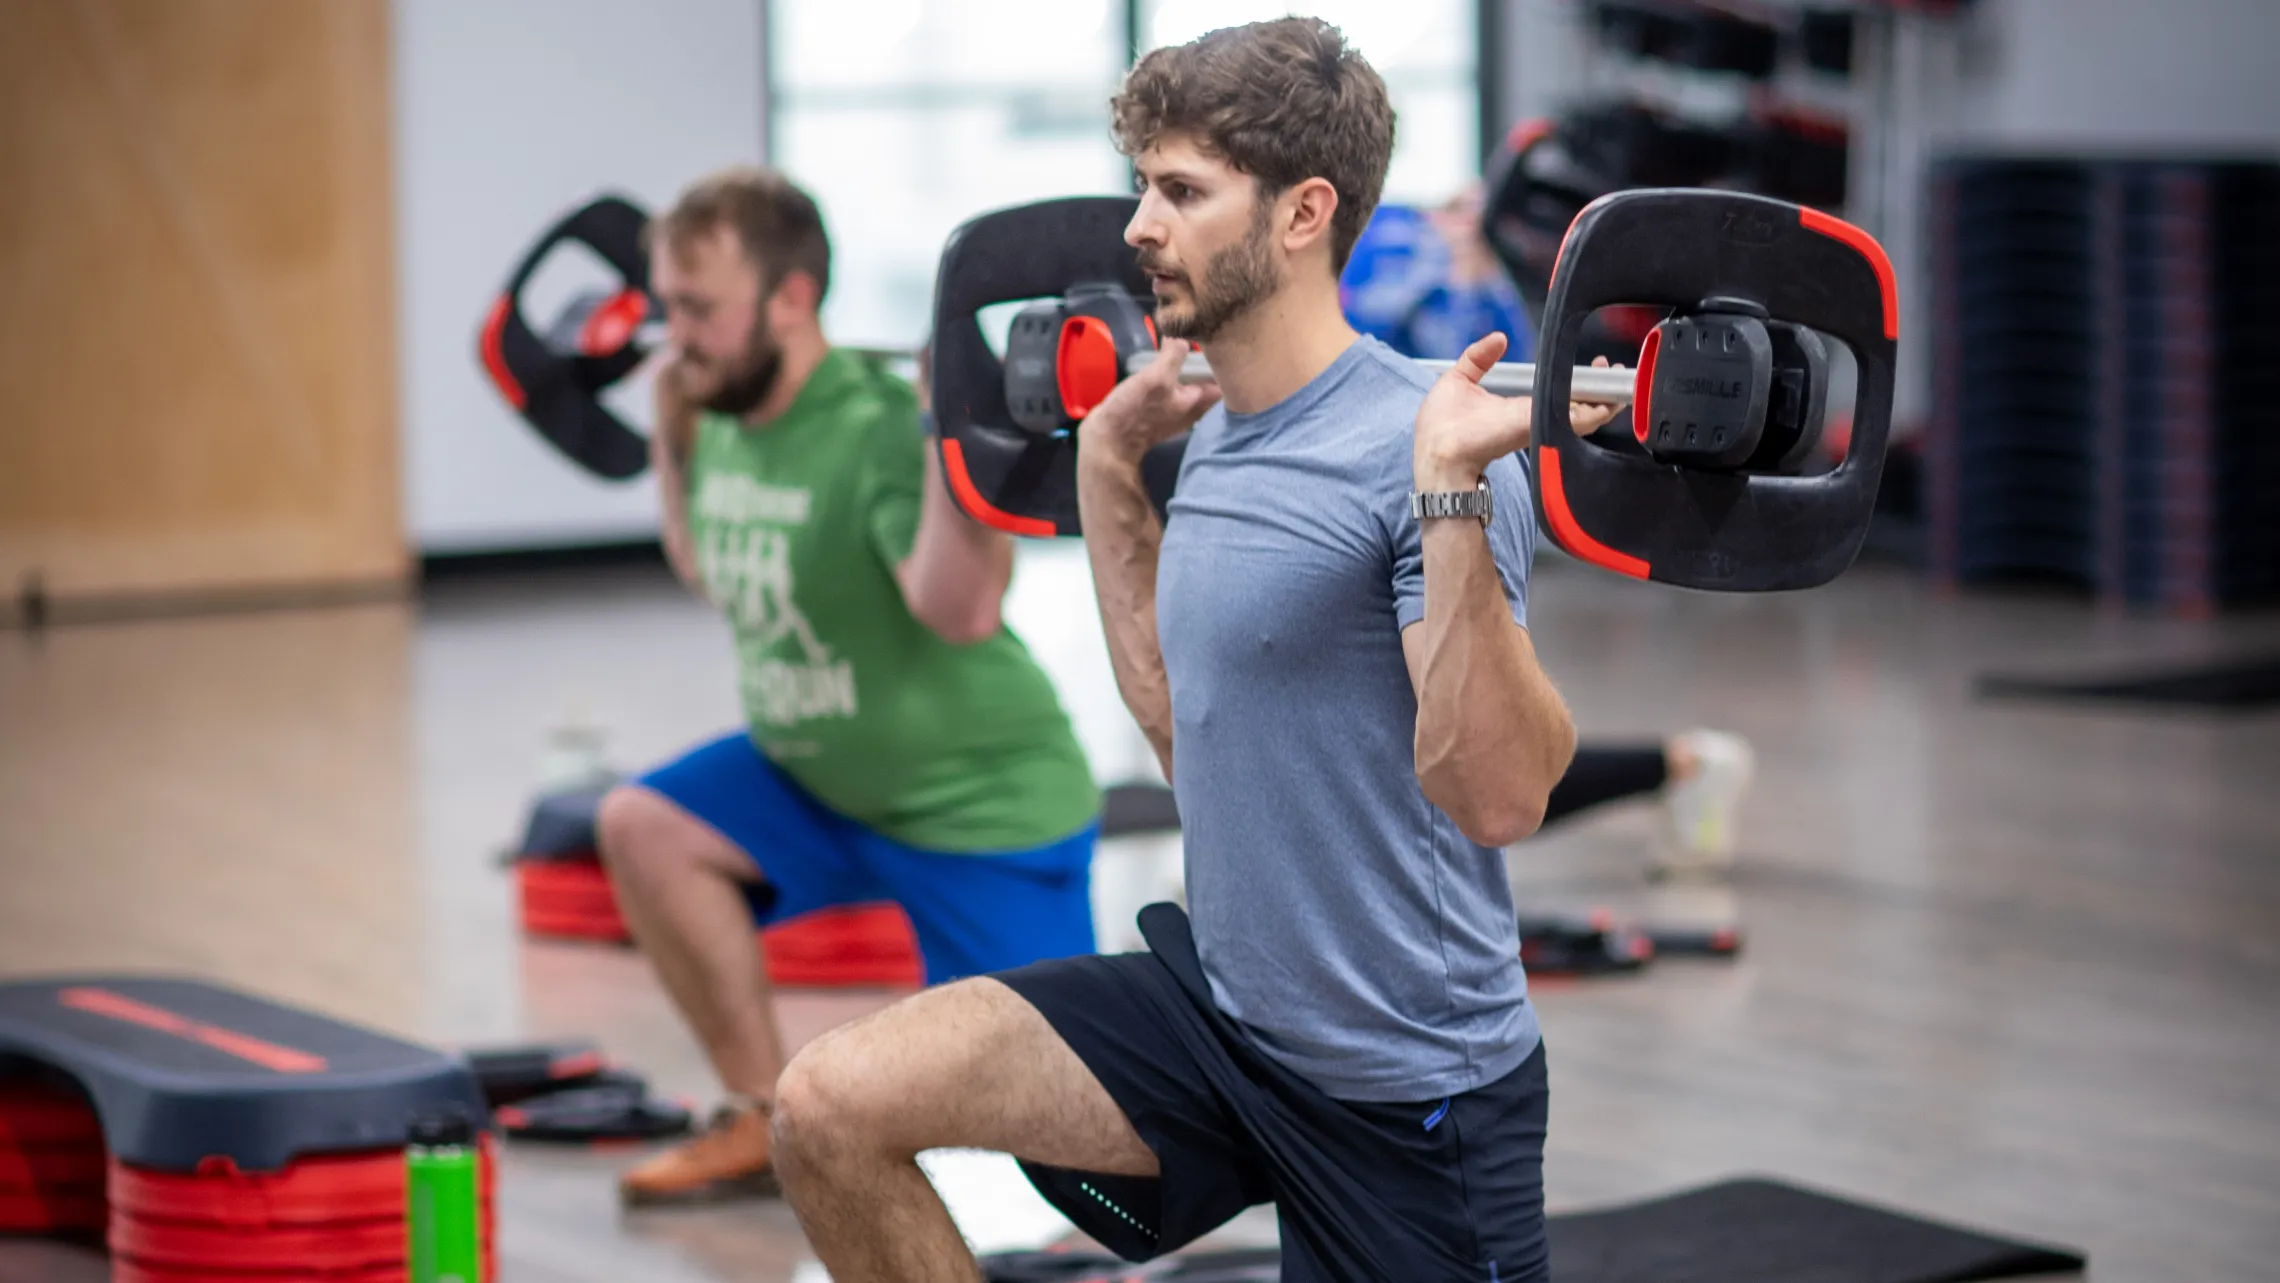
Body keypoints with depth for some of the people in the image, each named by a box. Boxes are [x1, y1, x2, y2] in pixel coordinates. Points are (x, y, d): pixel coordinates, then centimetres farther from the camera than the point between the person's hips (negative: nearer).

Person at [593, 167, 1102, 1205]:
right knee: (643, 825, -9)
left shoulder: (878, 429, -27)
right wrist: (670, 438, 11)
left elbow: (961, 611, -43)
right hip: (819, 777, 8)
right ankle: (766, 1124, 0)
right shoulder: (724, 423, -2)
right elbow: (707, 570, 19)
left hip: (983, 801, -8)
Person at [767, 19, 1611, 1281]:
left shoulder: (1403, 449, -20)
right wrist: (1107, 460, 18)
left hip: (1408, 1081, -7)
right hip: (1220, 1004, 7)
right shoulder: (1218, 437, 6)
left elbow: (1497, 794, -28)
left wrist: (1452, 487, -35)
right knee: (833, 1106, -8)